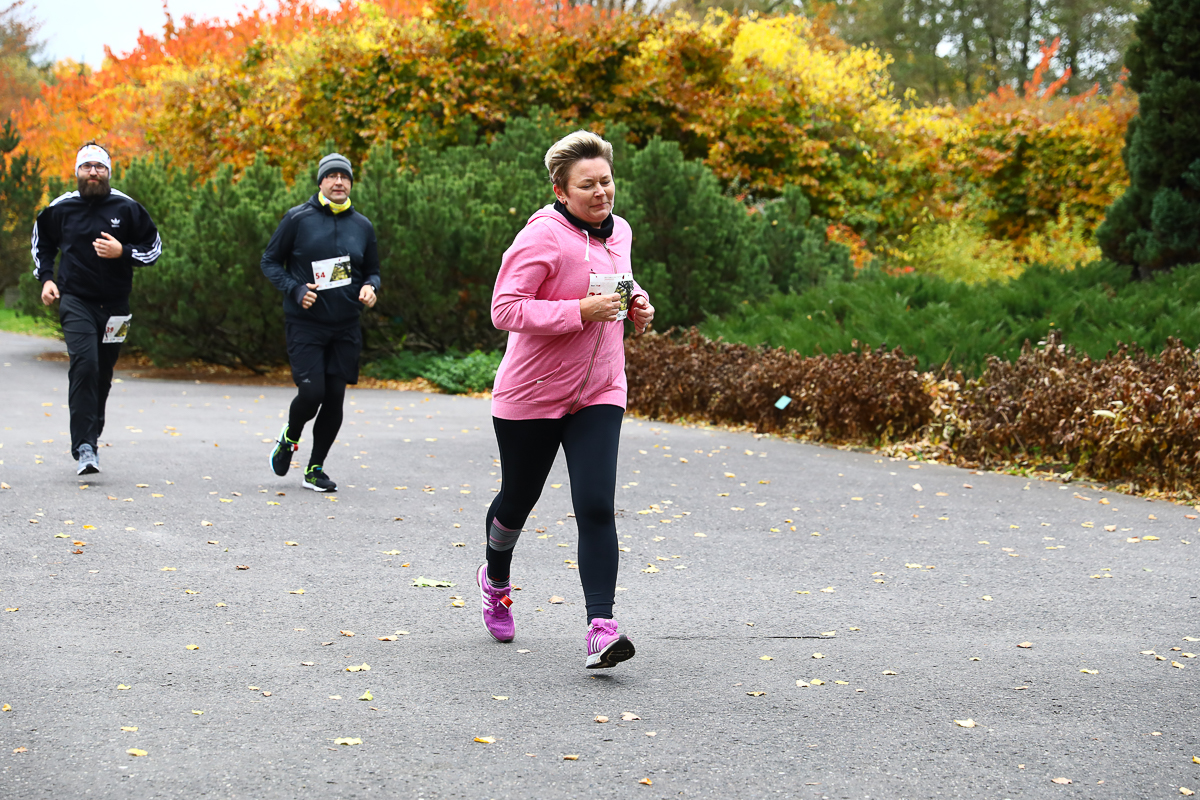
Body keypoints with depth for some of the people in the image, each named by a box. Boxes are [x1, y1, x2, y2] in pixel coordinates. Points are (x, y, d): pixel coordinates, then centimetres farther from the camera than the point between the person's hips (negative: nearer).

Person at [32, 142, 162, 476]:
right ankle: (84, 448, -22)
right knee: (84, 364, -20)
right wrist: (46, 278, 7)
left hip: (114, 304, 2)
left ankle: (91, 437, 31)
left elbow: (154, 246, 6)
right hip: (75, 301, -2)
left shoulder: (126, 208, -2)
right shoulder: (61, 208, 1)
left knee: (102, 374, 11)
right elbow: (42, 242, 20)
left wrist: (123, 252, -12)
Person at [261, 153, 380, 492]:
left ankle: (315, 468, 18)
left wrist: (370, 286, -5)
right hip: (305, 324, -4)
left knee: (335, 398, 3)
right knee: (312, 392, -14)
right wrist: (295, 289, -14)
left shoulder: (362, 225, 8)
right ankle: (289, 438, 19)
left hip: (345, 327, 4)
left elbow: (372, 270, 18)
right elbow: (270, 261, 2)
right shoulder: (298, 219, -4)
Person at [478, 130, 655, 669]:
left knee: (596, 508, -12)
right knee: (517, 502, 14)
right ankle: (496, 580, 46)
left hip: (598, 393, 4)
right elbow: (505, 310, -22)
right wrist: (580, 311, -28)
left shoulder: (618, 231, 6)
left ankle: (601, 628, -16)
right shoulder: (543, 235, -17)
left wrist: (636, 303, 5)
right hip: (531, 396, -4)